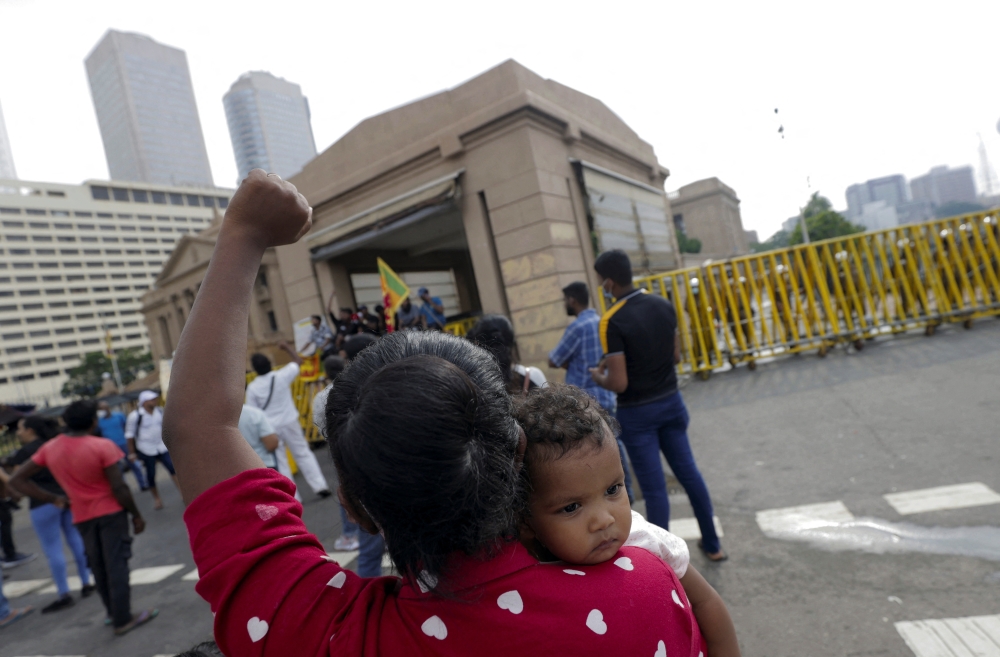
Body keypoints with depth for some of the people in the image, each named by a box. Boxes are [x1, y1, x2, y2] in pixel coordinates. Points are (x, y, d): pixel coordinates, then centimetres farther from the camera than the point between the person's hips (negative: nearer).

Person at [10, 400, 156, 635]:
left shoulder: (49, 448, -3)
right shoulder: (102, 446, -20)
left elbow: (18, 479, 2)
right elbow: (119, 488, -19)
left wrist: (52, 499, 3)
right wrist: (136, 515, -8)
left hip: (82, 517, 5)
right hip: (111, 512, -5)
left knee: (98, 567, 18)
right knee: (116, 565, 2)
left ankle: (114, 612, 31)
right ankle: (123, 620, 7)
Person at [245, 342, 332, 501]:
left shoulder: (252, 387, -11)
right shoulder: (281, 376, -9)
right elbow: (298, 361, 7)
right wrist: (286, 347, 20)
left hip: (270, 427, -1)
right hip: (289, 422, 1)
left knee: (280, 462, 8)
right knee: (303, 453, 14)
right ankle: (321, 487, 15)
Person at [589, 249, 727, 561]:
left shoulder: (611, 322, -21)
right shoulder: (664, 305, -2)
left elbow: (619, 383, -21)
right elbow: (675, 355, 9)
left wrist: (598, 376, -2)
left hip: (637, 413, -6)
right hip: (671, 401, 6)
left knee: (654, 488, 3)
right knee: (689, 473, 18)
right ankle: (712, 544, 34)